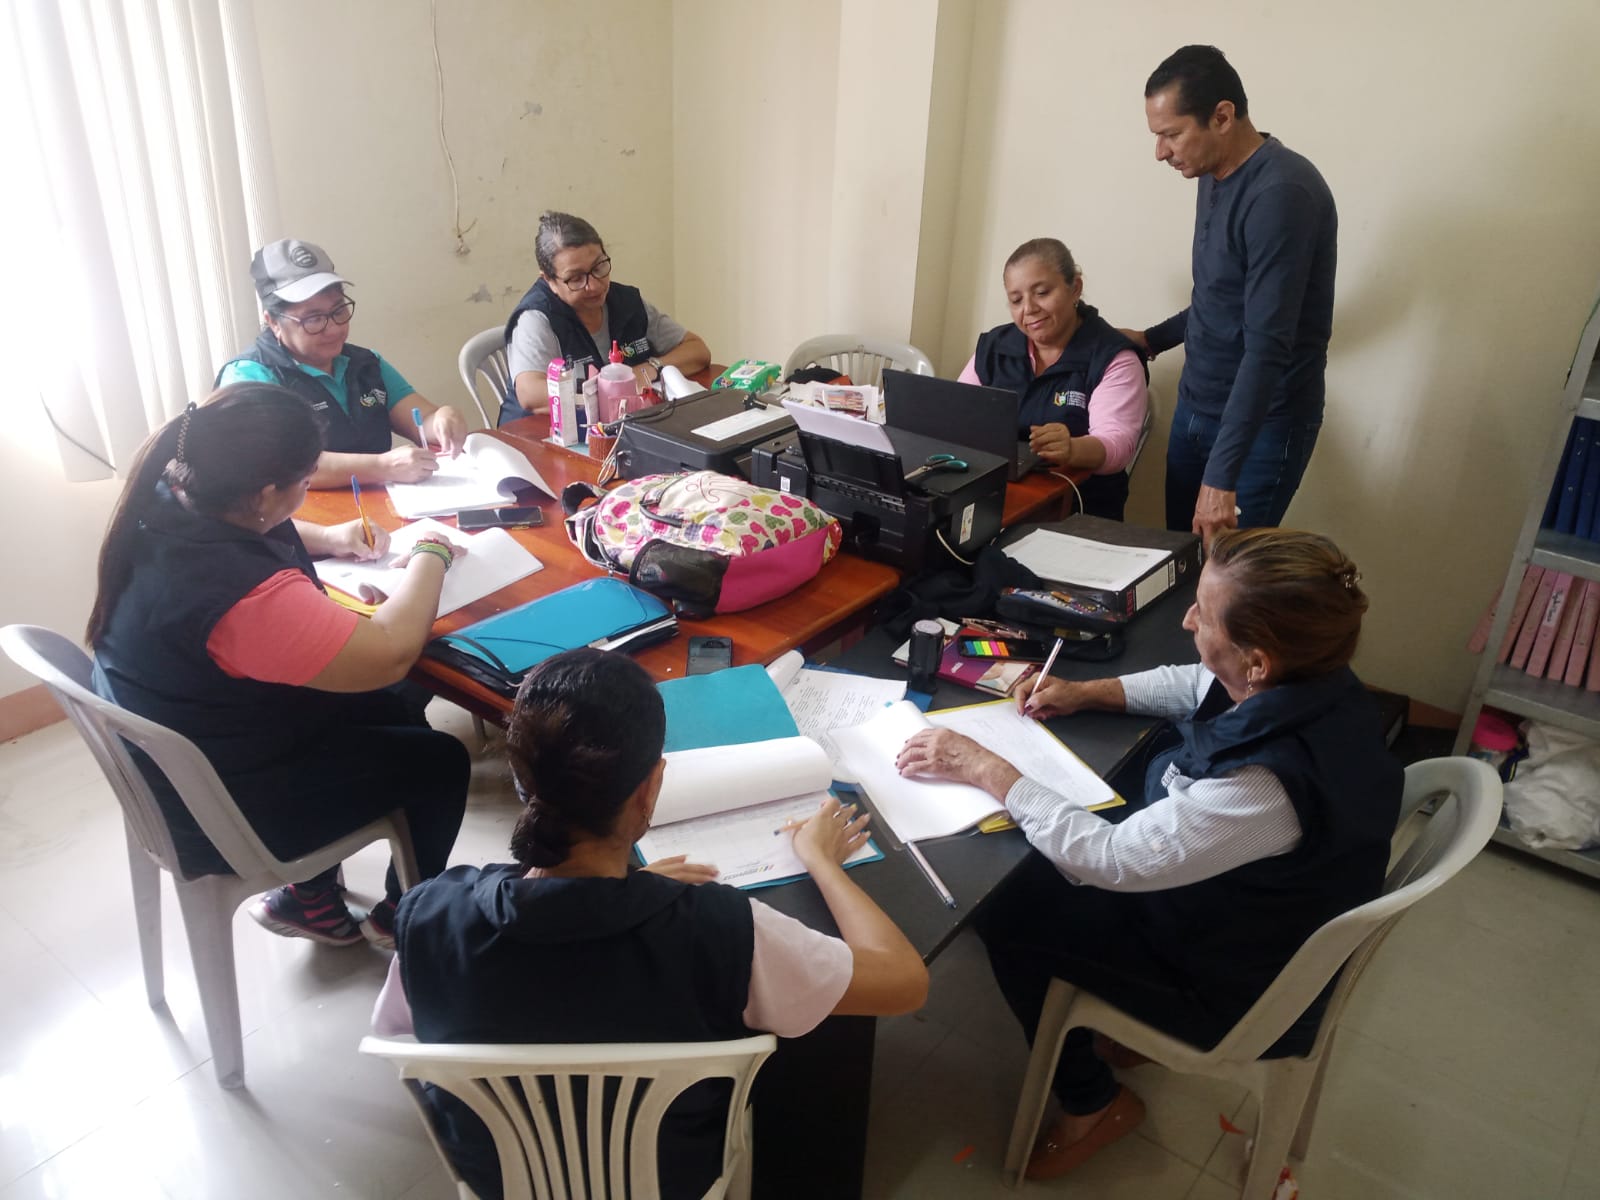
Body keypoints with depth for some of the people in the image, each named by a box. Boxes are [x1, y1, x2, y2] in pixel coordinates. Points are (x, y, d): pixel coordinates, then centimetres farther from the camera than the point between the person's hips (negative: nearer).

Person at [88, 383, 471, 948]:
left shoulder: (167, 504, -10)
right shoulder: (243, 592, -39)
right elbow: (389, 655, -32)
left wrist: (325, 539, 0)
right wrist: (430, 556, -17)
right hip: (222, 808, -9)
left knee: (399, 715, 20)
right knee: (440, 761, 5)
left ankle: (310, 895, 31)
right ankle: (403, 916, 31)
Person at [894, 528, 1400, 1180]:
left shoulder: (1264, 788, -42)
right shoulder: (1312, 676, -18)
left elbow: (1106, 858, -32)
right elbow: (1194, 685, 5)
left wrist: (983, 767, -25)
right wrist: (1088, 692, -3)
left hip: (1229, 977, -8)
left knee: (1006, 912, 0)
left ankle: (1094, 1103, 21)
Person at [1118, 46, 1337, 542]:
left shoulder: (1281, 193, -22)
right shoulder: (1215, 177, 6)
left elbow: (1268, 347, -28)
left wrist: (1221, 476, -31)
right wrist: (1154, 339, 25)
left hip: (1262, 424, -8)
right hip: (1194, 410, 8)